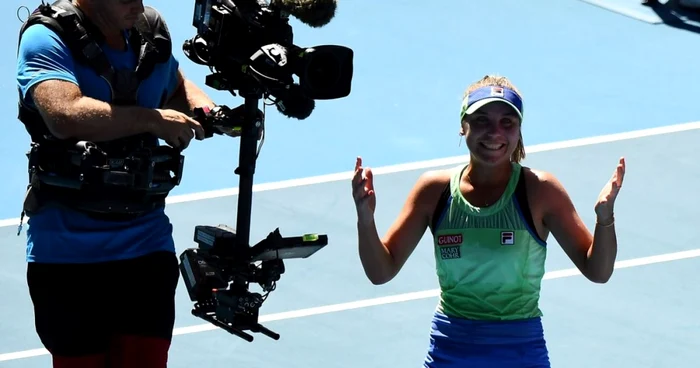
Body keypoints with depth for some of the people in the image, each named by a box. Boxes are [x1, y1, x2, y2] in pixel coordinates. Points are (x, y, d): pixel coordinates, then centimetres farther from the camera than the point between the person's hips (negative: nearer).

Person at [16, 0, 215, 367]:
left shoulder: (152, 31, 7)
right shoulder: (46, 37, -11)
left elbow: (178, 88, 27)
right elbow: (65, 114, -28)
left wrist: (205, 110, 4)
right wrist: (154, 120, -24)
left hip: (145, 241, 4)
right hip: (66, 250, -4)